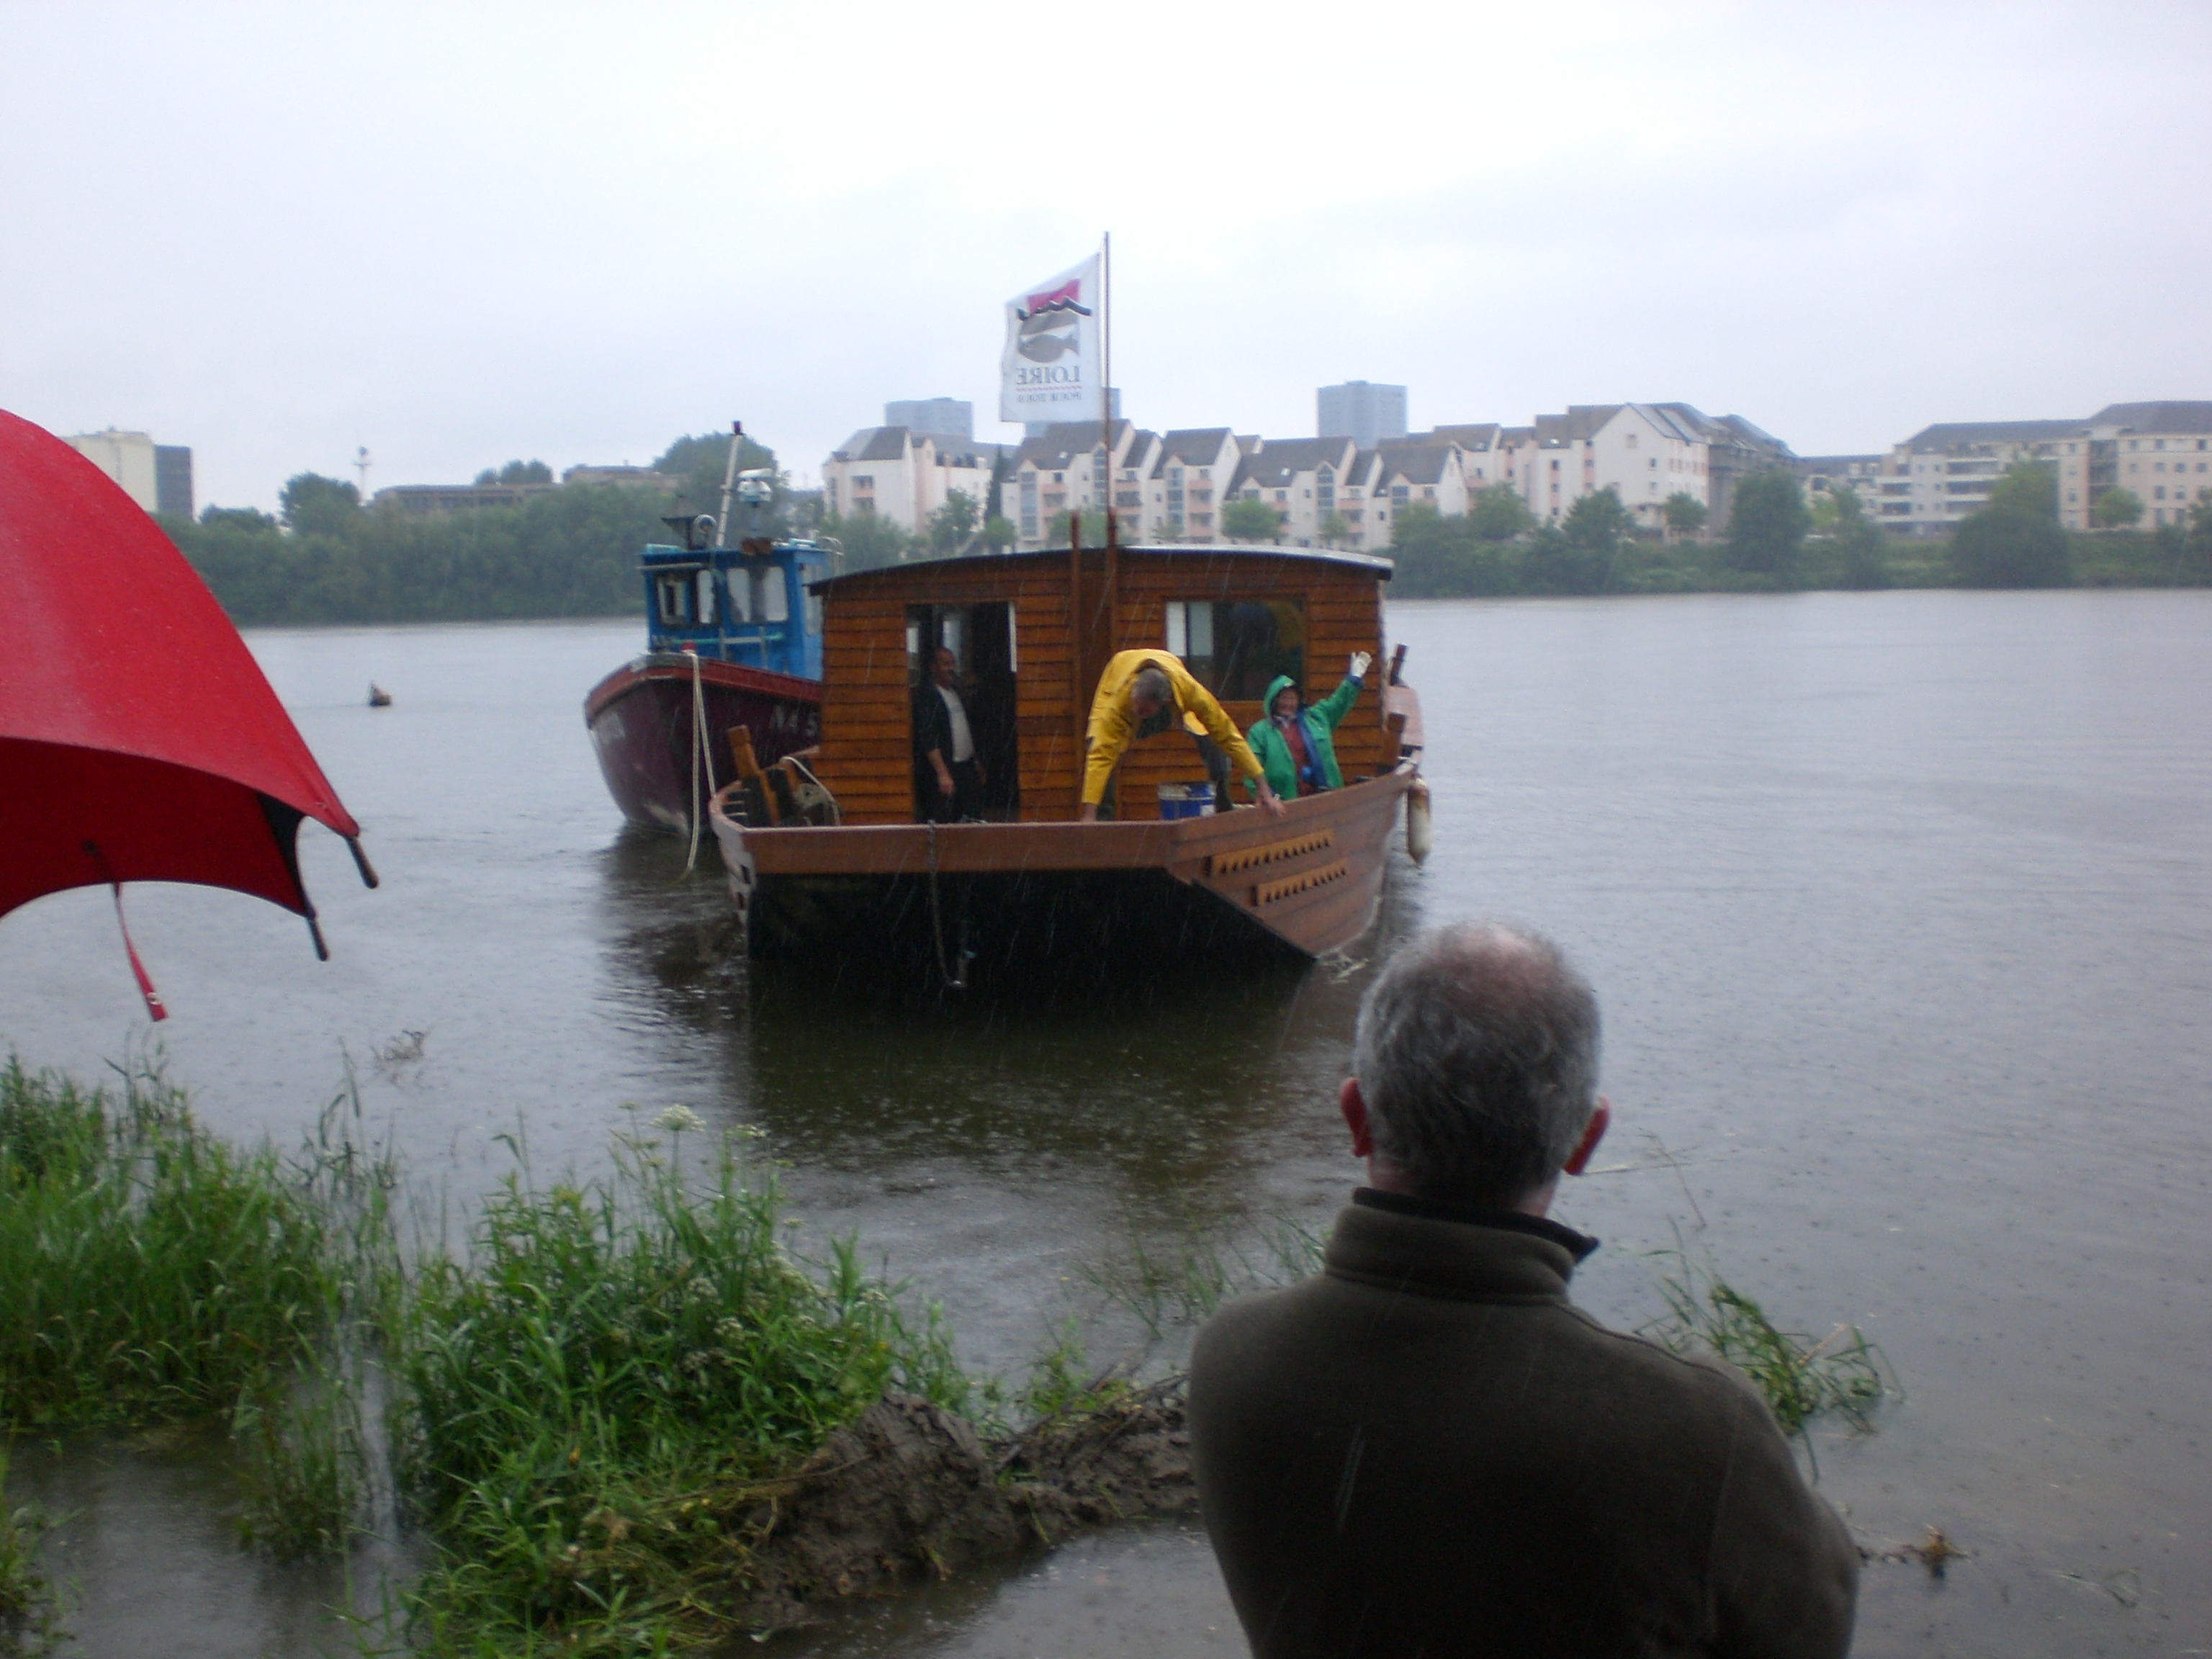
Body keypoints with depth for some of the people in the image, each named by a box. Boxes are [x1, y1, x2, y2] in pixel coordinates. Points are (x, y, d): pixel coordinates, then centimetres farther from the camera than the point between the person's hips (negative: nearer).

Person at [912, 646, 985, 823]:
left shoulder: (956, 693, 17)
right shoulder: (926, 695, -10)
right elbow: (928, 740, -17)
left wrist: (977, 762, 20)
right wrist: (942, 773, -22)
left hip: (966, 767, 9)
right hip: (944, 770, -9)